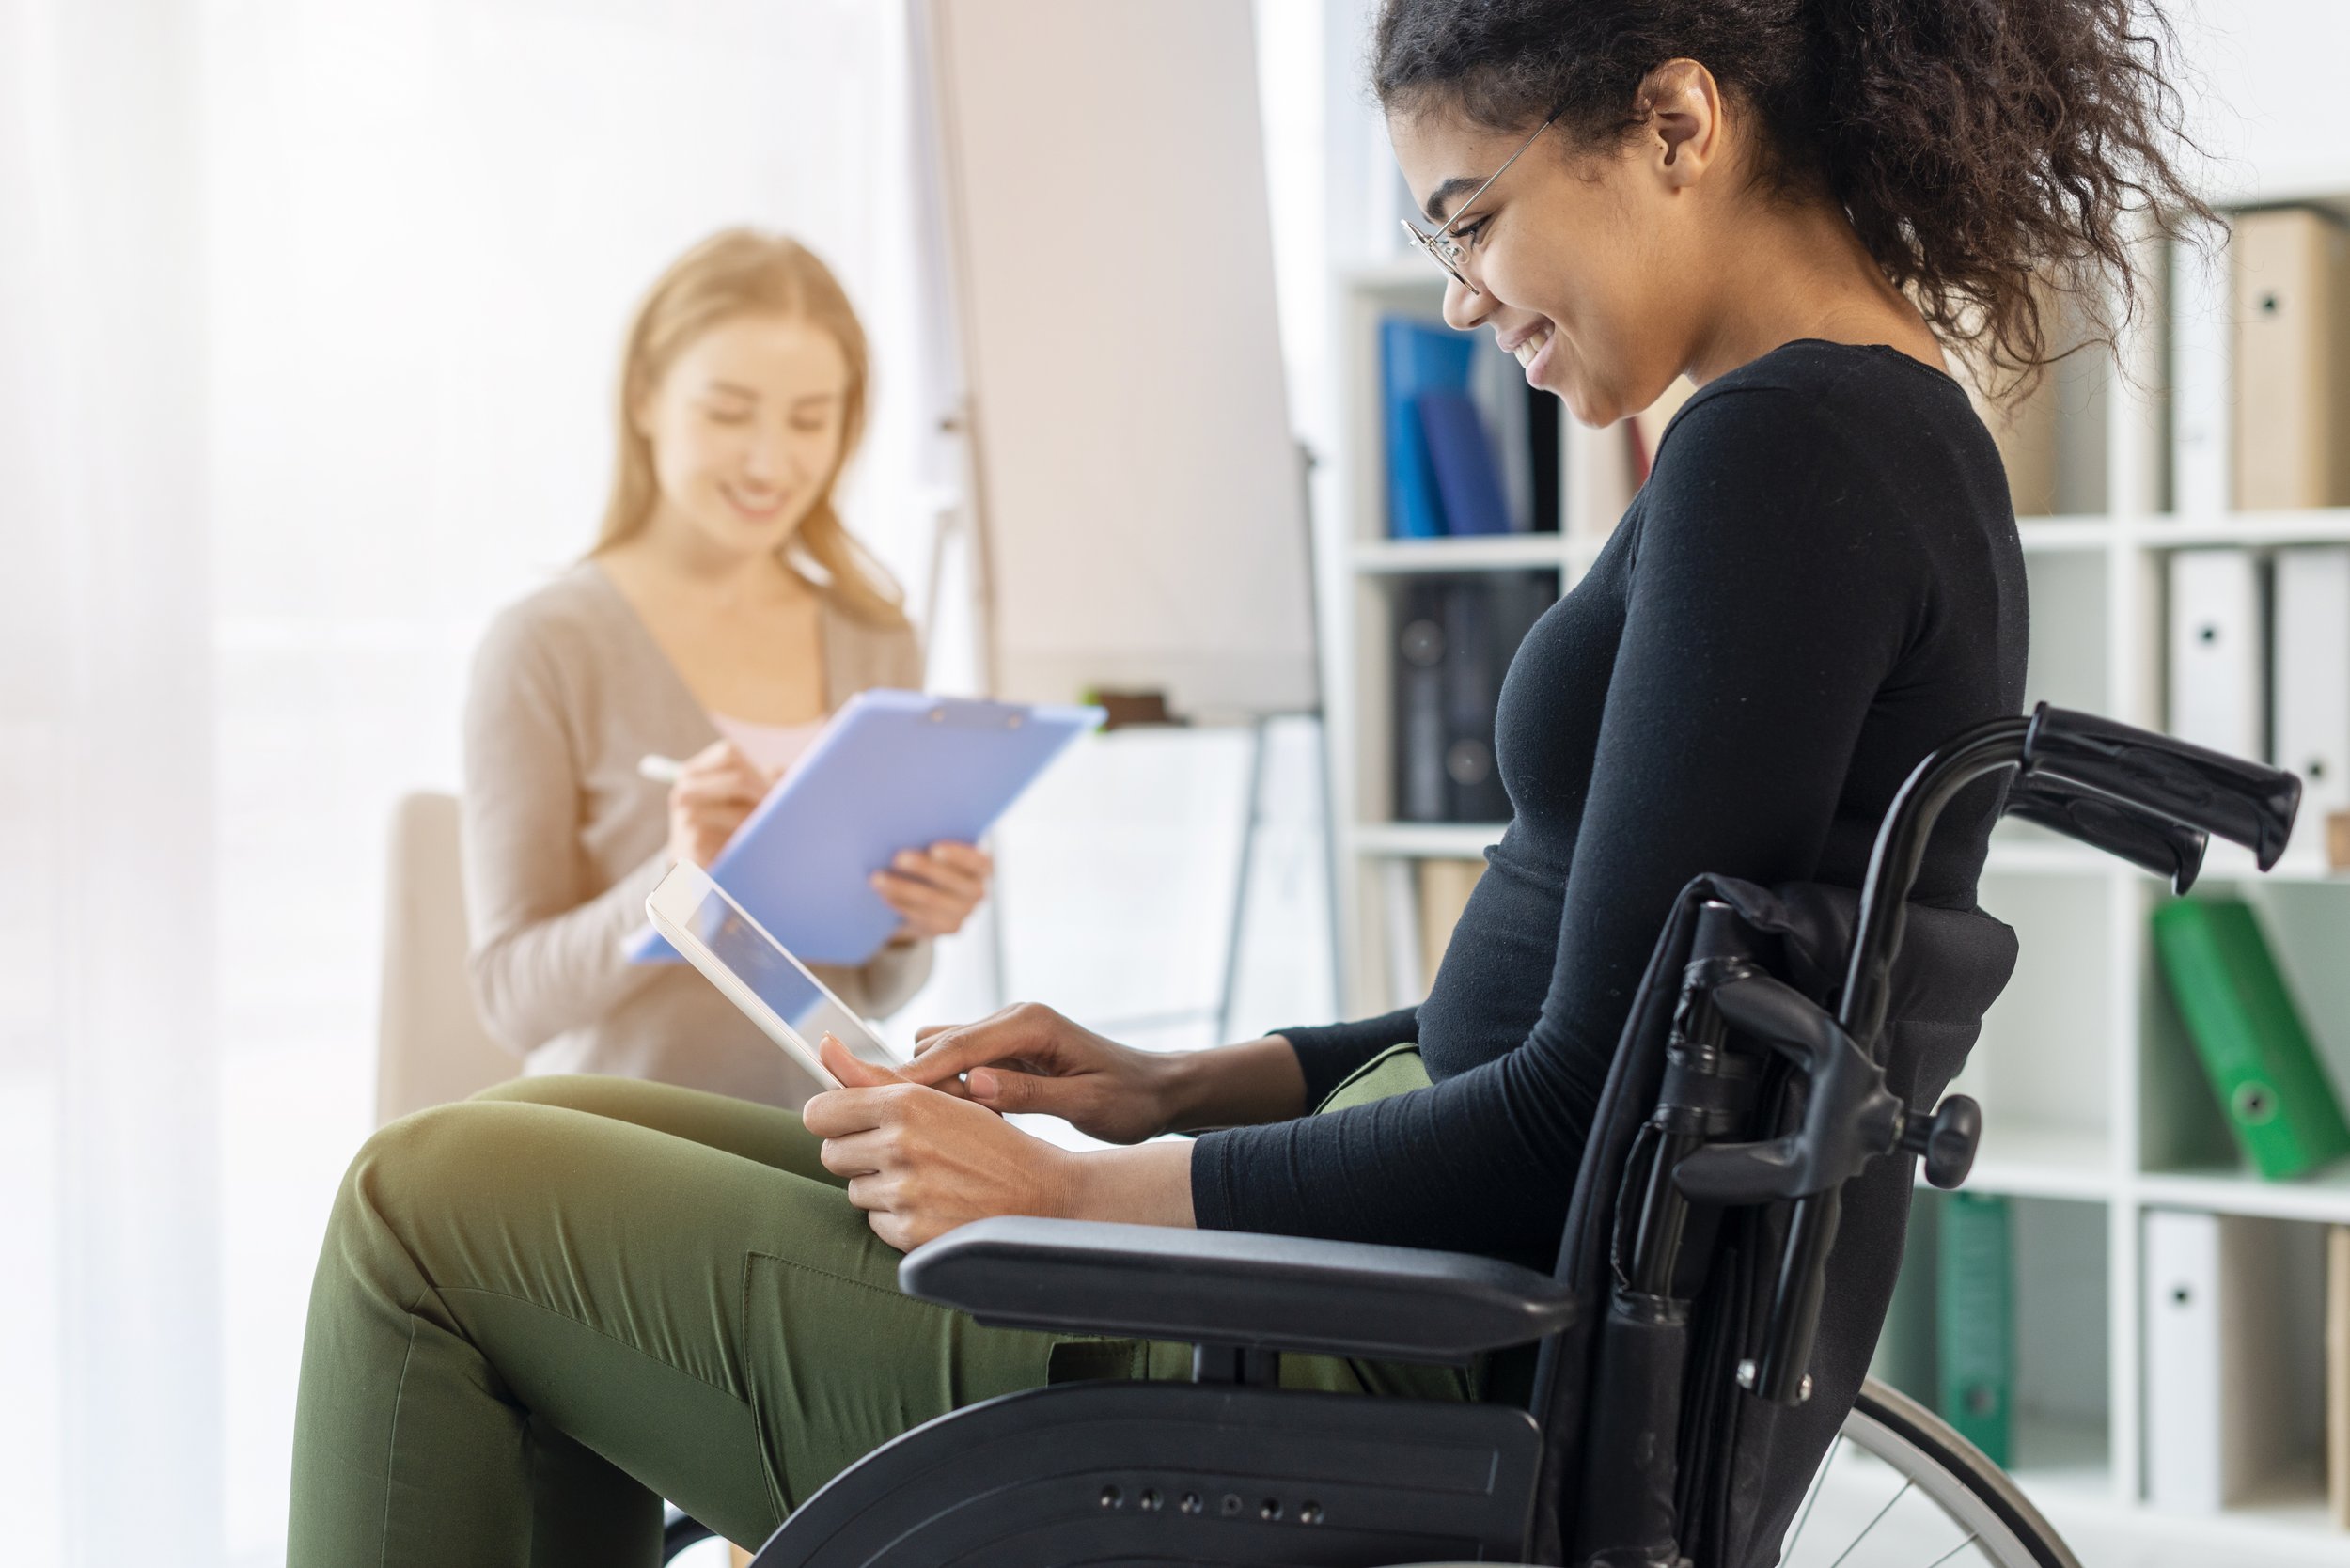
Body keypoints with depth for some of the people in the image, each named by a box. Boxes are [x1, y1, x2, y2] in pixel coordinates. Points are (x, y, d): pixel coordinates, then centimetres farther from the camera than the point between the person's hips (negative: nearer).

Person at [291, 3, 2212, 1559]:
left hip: (1398, 1392, -10)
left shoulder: (1780, 450, -19)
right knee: (545, 1142, 17)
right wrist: (1182, 1087, 12)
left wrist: (1082, 1194, -13)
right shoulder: (1895, 439, 12)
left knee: (435, 1204, -2)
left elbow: (1582, 1119, -22)